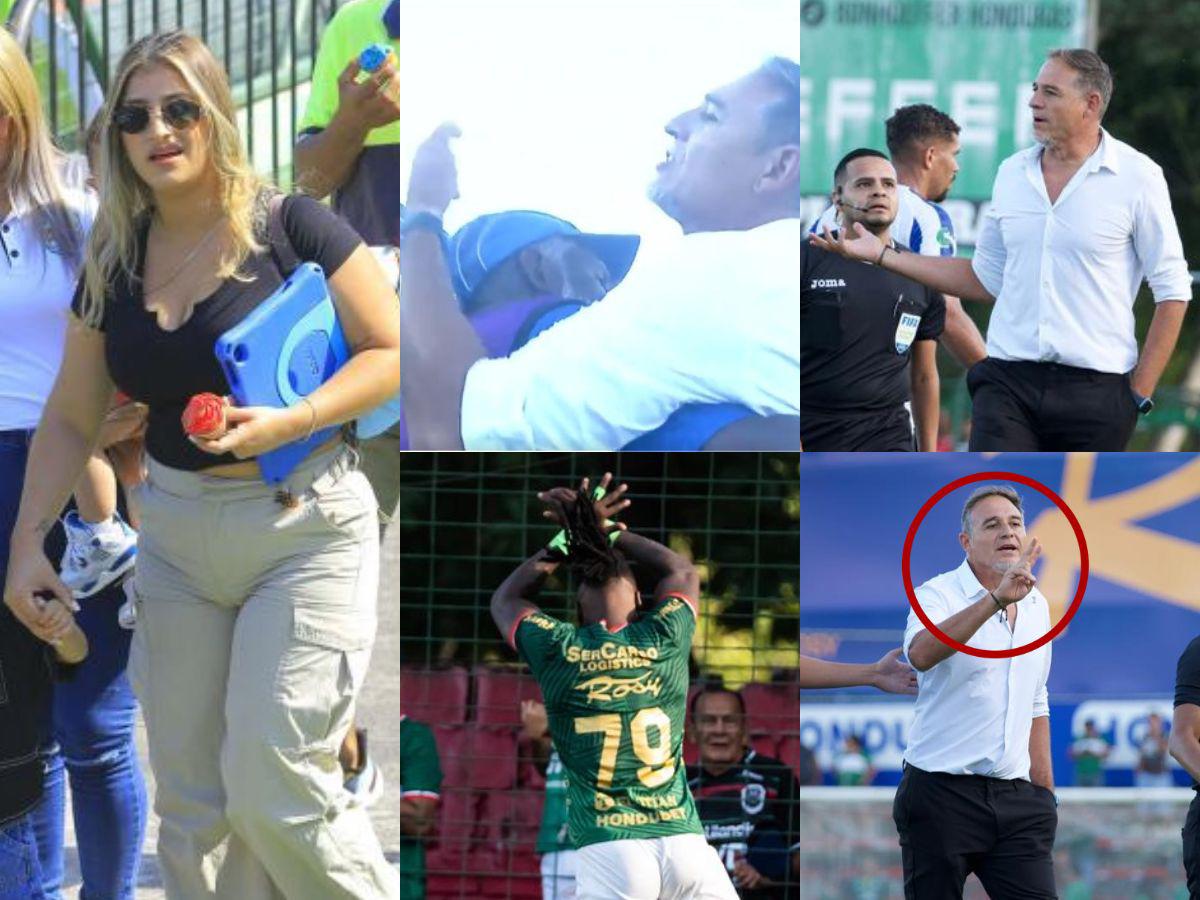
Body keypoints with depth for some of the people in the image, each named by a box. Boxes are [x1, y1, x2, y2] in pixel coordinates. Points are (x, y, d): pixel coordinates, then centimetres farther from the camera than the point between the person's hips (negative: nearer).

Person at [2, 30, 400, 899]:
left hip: (302, 527, -6)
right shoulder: (114, 264, 6)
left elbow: (392, 355, -10)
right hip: (176, 533, 6)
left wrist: (287, 422, -23)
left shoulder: (288, 228, -10)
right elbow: (71, 417, 13)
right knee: (191, 807, 6)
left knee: (272, 787, -13)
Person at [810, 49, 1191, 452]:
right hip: (1007, 383, 3)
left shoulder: (1138, 177, -3)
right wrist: (882, 254, 15)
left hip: (1095, 388, -3)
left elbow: (1172, 292, -2)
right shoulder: (1011, 173, 11)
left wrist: (1139, 395, -6)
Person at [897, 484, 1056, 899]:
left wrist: (1045, 792, 20)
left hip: (1016, 801, 5)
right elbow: (921, 653, -30)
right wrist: (997, 599, -38)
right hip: (942, 792, -5)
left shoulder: (1037, 605, 15)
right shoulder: (937, 595, -6)